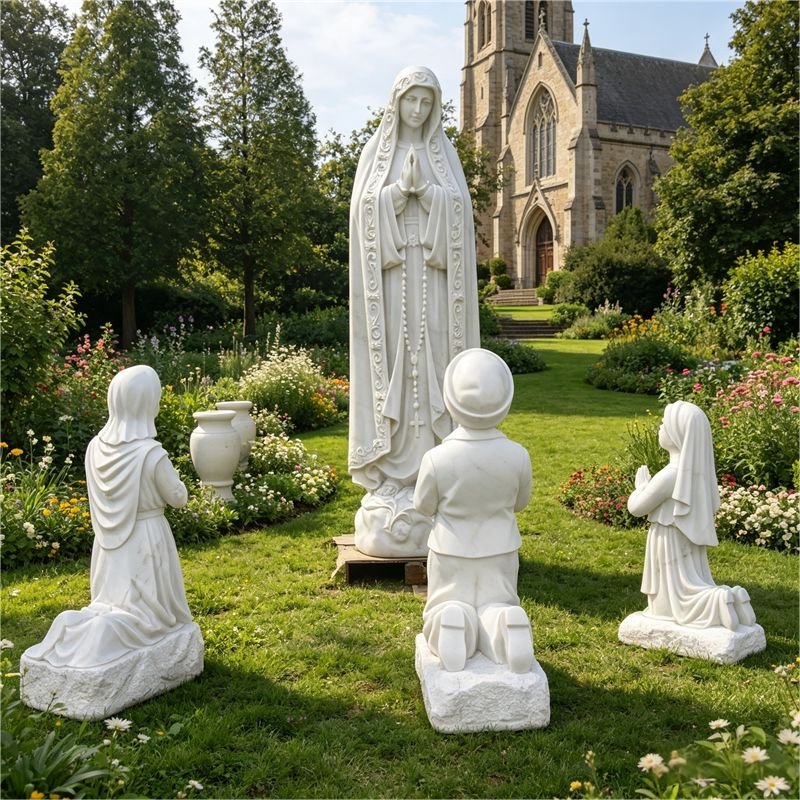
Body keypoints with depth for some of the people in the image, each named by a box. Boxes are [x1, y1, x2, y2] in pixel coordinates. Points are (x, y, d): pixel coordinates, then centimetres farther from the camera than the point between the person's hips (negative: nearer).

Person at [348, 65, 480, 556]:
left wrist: (423, 188, -11)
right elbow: (366, 206, 0)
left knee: (431, 363, -2)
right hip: (390, 273, -1)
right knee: (392, 363, -3)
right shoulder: (376, 152, 12)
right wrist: (399, 189, -14)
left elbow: (459, 206, 2)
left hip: (433, 277, 1)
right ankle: (393, 468, 1)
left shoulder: (444, 153, 14)